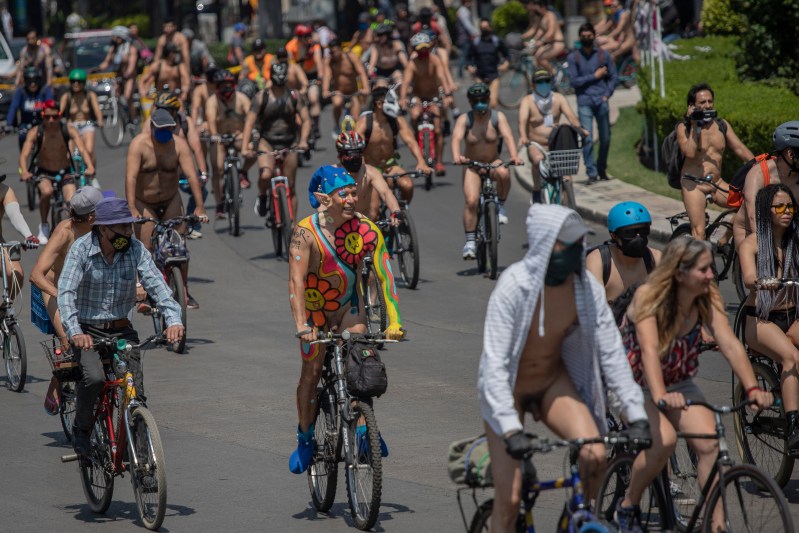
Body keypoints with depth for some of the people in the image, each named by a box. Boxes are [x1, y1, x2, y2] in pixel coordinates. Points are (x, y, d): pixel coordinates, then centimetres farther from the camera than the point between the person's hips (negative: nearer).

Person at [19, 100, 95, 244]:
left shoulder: (69, 130, -17)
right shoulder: (35, 132, -18)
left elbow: (82, 150, -26)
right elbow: (24, 154, -25)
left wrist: (90, 167, -45)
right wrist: (24, 172, -45)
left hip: (64, 172, 1)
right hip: (43, 172, -1)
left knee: (71, 200, -21)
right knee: (46, 192, -33)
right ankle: (44, 226, -9)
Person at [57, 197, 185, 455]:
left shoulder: (135, 249, -8)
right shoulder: (81, 249, -15)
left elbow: (156, 284, -15)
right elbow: (66, 292, -23)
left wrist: (173, 319, -33)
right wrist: (74, 332, -39)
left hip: (122, 330, 3)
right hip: (88, 331, -3)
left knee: (135, 391, -8)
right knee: (94, 378, -28)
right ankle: (81, 429, -3)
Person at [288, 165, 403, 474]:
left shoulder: (368, 231, -20)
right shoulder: (306, 232, -27)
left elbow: (384, 276, -21)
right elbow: (296, 280, -33)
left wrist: (394, 321, -30)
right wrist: (302, 325, -44)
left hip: (349, 305, 1)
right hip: (314, 307, -1)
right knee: (312, 371, 1)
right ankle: (305, 438, 18)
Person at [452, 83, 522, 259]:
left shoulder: (498, 117, -7)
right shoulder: (464, 119, -9)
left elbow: (508, 136, -21)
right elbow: (456, 138, -25)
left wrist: (514, 156, -40)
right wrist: (456, 157, -46)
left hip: (493, 163, 0)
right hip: (472, 166, 0)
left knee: (503, 173, -35)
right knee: (471, 201, -19)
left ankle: (501, 206, -10)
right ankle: (470, 242, -12)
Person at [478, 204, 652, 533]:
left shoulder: (586, 288, -16)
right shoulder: (514, 286, -27)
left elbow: (612, 353, -10)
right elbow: (495, 364, -31)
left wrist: (636, 415, -15)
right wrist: (510, 430, -39)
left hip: (553, 381, 3)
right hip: (509, 386, -3)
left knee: (594, 453, -24)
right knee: (508, 500, -8)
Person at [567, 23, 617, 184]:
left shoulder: (603, 55, 10)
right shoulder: (573, 58, 5)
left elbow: (613, 77, 11)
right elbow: (574, 81, -3)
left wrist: (607, 94, -1)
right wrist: (595, 76, -5)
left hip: (601, 102, 2)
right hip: (584, 102, -2)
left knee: (605, 138, 5)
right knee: (587, 139, -11)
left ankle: (602, 170, 20)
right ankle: (591, 173, -10)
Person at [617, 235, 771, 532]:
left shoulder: (708, 298, -11)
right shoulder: (649, 296, -25)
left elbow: (729, 343, -21)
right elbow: (650, 349, -38)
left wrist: (752, 388, -36)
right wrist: (660, 394, -54)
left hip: (679, 385, 5)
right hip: (635, 385, -4)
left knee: (709, 443, -19)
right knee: (664, 440, -29)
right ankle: (627, 507, -5)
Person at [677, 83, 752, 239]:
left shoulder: (722, 125, 8)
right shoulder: (684, 127, -5)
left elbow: (740, 149, 5)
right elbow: (689, 153, -20)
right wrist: (694, 126, -16)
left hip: (717, 185, 4)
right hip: (693, 185, -4)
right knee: (698, 232, -13)